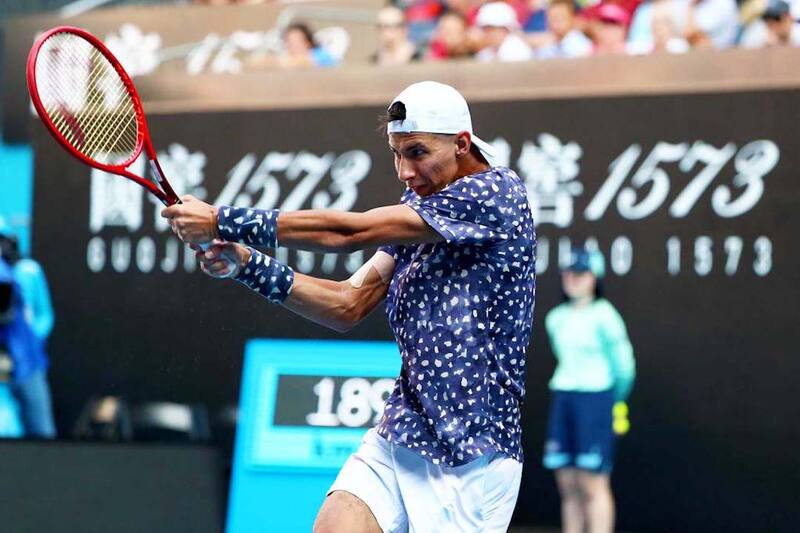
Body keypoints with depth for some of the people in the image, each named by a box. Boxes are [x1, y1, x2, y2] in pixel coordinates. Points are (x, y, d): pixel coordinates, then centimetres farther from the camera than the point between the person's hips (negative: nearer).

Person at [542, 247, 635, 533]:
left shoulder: (603, 316, -8)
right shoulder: (556, 318, 11)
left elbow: (623, 365, -3)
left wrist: (612, 403, 7)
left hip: (596, 399, -6)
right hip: (562, 400, 6)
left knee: (593, 485, -9)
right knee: (568, 486, 5)